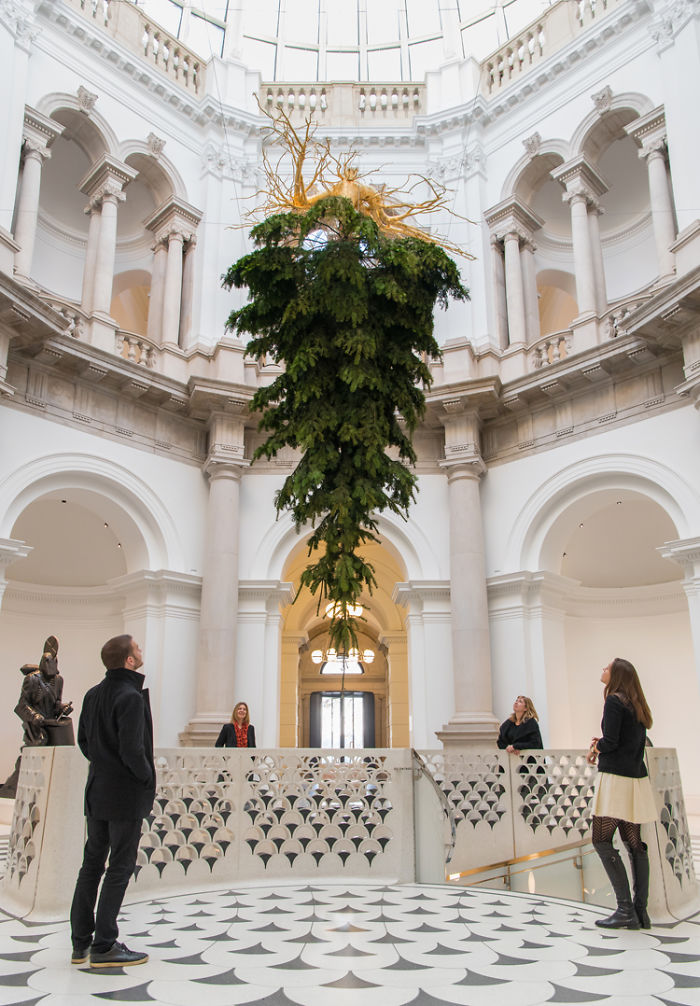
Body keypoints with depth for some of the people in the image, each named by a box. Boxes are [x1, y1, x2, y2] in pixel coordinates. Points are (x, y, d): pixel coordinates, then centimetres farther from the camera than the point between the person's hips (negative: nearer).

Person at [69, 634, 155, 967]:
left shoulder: (93, 694, 6)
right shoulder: (131, 697, -20)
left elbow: (83, 740, 13)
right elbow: (132, 750, -24)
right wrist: (147, 778, -8)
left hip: (97, 792, 8)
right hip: (126, 794, -8)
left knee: (92, 864, 15)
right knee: (120, 868, 2)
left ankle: (81, 943, 23)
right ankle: (104, 946, 8)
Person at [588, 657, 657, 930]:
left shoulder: (614, 701, -9)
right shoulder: (636, 705, 16)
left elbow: (610, 742, -17)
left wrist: (596, 748, 3)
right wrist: (602, 745, 10)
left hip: (616, 779, -9)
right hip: (638, 778, 9)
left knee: (601, 841, -5)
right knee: (634, 843, 7)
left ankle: (626, 910, -9)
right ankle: (640, 911, 7)